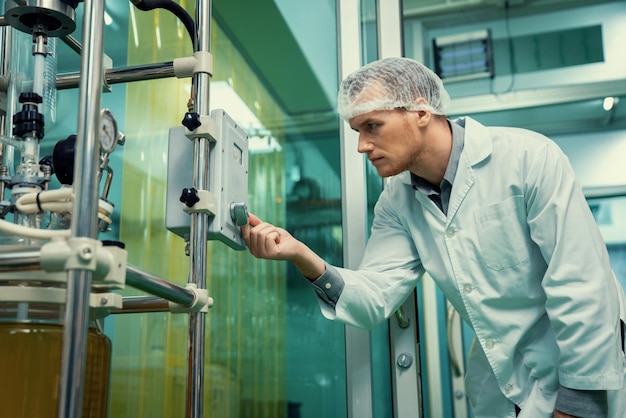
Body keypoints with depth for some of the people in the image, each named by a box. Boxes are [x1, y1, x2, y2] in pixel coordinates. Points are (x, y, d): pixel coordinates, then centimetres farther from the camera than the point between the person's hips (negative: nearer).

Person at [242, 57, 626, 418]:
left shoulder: (527, 158, -19)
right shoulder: (398, 204, -1)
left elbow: (580, 286, -20)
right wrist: (303, 257, -25)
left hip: (576, 367, -4)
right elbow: (374, 300, -9)